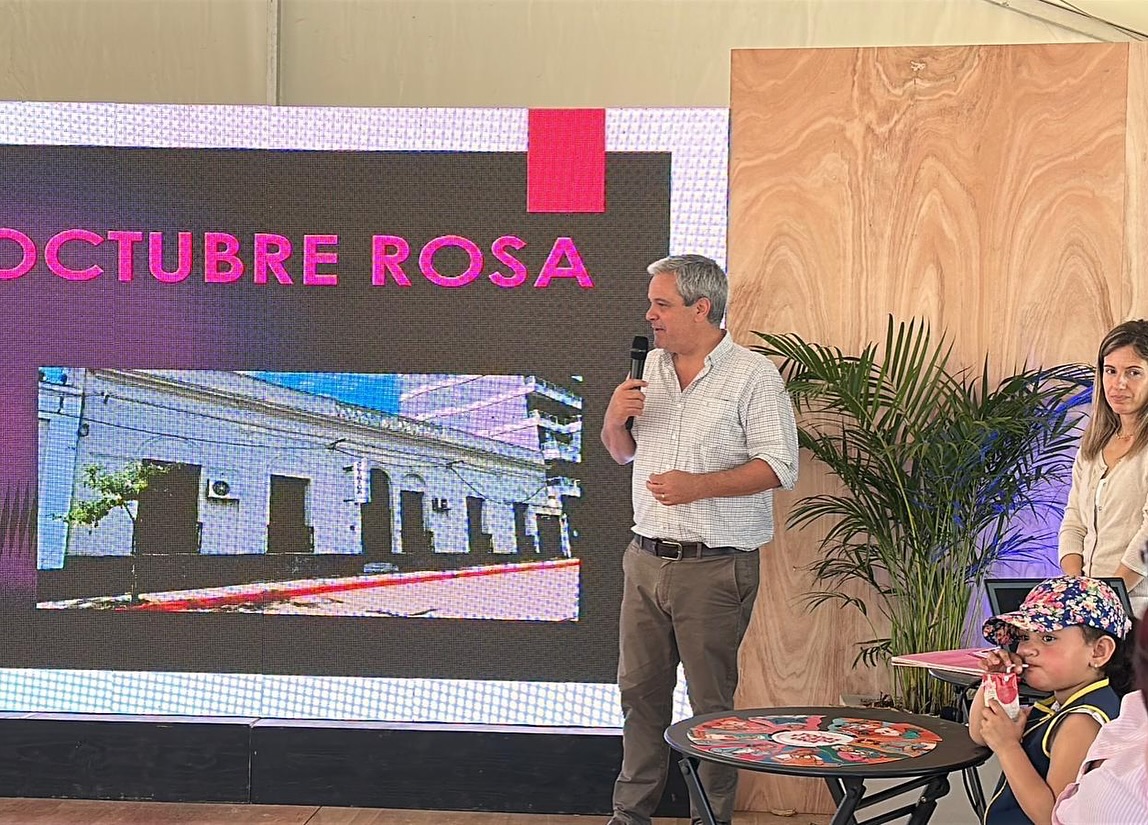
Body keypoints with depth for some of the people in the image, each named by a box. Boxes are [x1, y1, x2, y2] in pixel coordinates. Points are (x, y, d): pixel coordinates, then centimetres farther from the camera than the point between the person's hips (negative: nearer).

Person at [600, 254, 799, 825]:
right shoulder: (651, 367, 13)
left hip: (714, 568, -6)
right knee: (639, 689, 12)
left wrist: (699, 486, -21)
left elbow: (779, 467, -14)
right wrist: (614, 418, -1)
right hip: (646, 559, 6)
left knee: (711, 702, 2)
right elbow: (622, 453, 21)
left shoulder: (753, 375, -7)